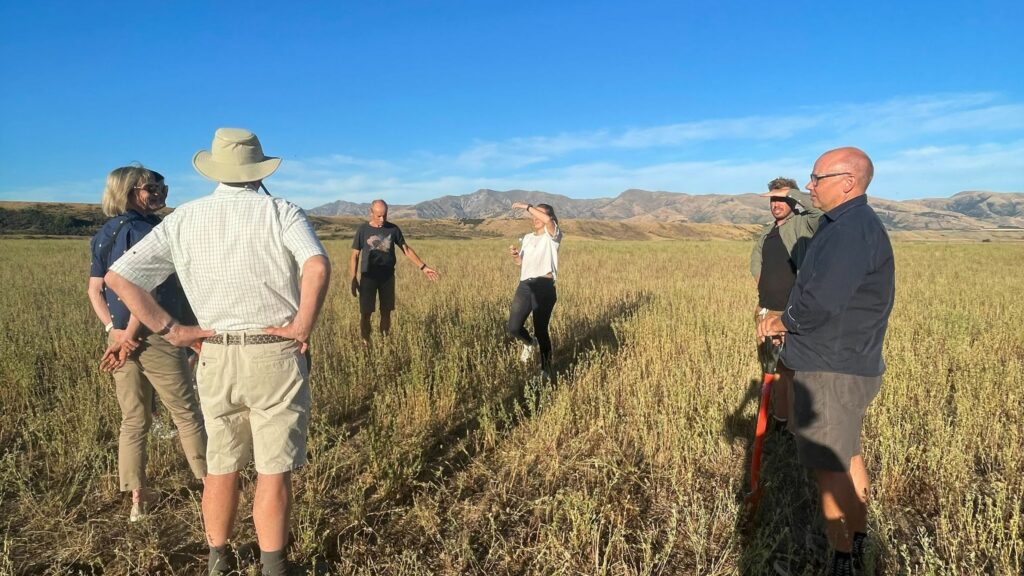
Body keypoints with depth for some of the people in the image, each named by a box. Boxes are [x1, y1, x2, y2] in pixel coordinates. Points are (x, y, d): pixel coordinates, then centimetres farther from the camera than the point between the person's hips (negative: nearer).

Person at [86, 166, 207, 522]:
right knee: (187, 414, 6)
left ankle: (138, 499, 22)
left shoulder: (104, 235, 12)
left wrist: (114, 330, 1)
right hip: (154, 337, -7)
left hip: (120, 338, 7)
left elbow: (94, 290, 10)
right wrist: (131, 334, -15)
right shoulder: (148, 231, -13)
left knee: (134, 420, 14)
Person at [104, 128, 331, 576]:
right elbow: (318, 266, -25)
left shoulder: (184, 219, 5)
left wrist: (170, 330, 1)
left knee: (221, 468, 19)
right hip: (276, 357, -3)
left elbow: (118, 276, 0)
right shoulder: (281, 212, -6)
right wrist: (303, 325, -15)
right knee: (273, 473, 6)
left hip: (217, 358, 4)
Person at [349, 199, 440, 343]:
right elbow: (354, 256, 0)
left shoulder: (393, 229, 3)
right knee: (365, 314, -1)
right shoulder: (363, 229, -3)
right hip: (368, 278, -2)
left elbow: (407, 249, 10)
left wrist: (423, 267, 3)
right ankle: (366, 344, 8)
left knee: (386, 313, 6)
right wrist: (353, 281, -5)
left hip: (387, 277, 2)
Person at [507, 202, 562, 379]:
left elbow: (547, 220, -22)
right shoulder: (527, 238, 20)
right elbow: (519, 262, 23)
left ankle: (546, 369, 16)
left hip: (544, 286, -5)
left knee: (540, 330, -2)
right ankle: (529, 343, 30)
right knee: (513, 327, -5)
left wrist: (527, 206, -13)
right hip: (525, 286, 5)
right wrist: (514, 255, 0)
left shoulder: (552, 236, 1)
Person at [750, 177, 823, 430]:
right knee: (771, 367, 17)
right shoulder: (767, 232, 13)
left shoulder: (804, 225, -8)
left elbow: (823, 209, -30)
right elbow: (755, 260, 30)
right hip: (765, 312, 7)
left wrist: (791, 194, -19)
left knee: (792, 370, -2)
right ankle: (777, 417, 33)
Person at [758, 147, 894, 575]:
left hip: (833, 371, -11)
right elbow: (820, 292, 15)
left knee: (830, 470, 0)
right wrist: (784, 317, 1)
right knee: (847, 458, 22)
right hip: (850, 364, 11)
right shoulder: (845, 226, 13)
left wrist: (778, 325, -10)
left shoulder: (852, 230, -21)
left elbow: (820, 303, -27)